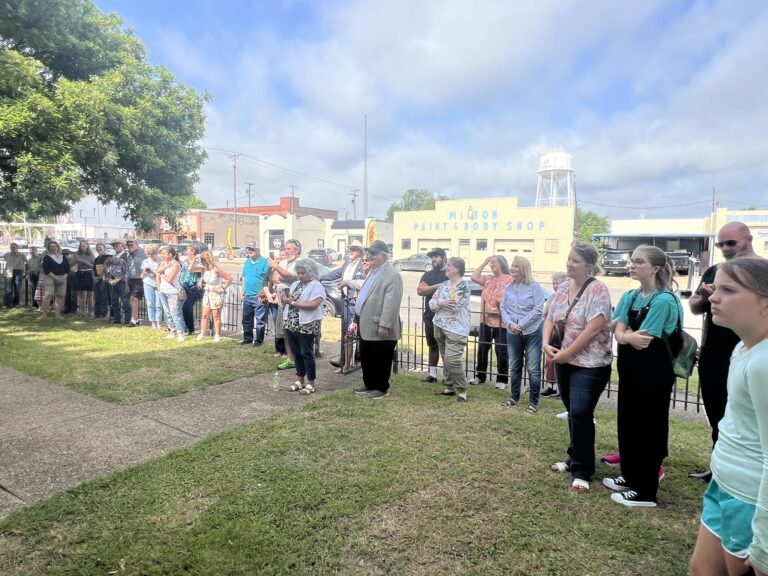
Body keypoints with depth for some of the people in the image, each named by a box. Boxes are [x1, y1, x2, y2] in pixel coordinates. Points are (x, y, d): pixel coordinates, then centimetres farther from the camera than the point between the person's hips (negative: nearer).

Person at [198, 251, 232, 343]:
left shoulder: (216, 269, -21)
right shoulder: (205, 268, 0)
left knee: (216, 316, 3)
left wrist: (223, 288, -15)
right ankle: (202, 334, 17)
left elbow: (229, 278, -20)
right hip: (207, 293, 7)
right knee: (205, 315, 9)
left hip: (216, 294, -7)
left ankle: (217, 335, 13)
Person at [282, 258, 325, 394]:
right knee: (296, 354, 13)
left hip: (306, 326, -7)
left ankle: (311, 383, 11)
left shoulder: (316, 286, -10)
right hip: (291, 325, 7)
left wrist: (293, 302, -20)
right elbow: (289, 300, 16)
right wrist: (285, 299, -7)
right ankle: (300, 380, 25)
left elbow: (313, 305, -22)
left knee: (307, 354, 0)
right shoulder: (295, 284, 14)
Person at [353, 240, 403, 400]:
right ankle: (369, 384, 32)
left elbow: (391, 303, -23)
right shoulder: (373, 272, 15)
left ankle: (382, 388, 19)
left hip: (379, 328, -9)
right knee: (366, 358, 17)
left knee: (380, 360, 4)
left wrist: (384, 325, -26)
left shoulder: (392, 275, -17)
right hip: (366, 326, 9)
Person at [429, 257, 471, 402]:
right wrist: (441, 302, -15)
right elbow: (431, 304, 5)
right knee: (445, 359, 12)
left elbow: (454, 306, -20)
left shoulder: (464, 285, -10)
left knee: (452, 360, -13)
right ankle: (449, 387, 24)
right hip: (439, 326, 7)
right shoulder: (443, 284, 11)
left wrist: (439, 301, -6)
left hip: (455, 329, -7)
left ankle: (462, 390, 2)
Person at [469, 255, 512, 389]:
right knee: (482, 348, 12)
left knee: (501, 351, 1)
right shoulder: (488, 279, 14)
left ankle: (501, 379, 12)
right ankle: (480, 376, 24)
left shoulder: (509, 279, -5)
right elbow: (474, 277, 4)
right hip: (486, 320, 6)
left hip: (501, 321, -6)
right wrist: (484, 262, 7)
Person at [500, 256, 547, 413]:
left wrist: (521, 324, -17)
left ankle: (533, 402, 10)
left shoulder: (535, 286, -9)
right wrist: (510, 324, -10)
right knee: (514, 367, 15)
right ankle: (514, 397, 29)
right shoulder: (508, 287, 7)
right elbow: (502, 307, 7)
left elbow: (538, 309, -14)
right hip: (512, 333, 5)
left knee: (533, 368, -1)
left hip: (532, 332, -5)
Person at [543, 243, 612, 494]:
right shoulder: (563, 287, 7)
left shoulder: (597, 290, -15)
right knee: (573, 413, 17)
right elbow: (550, 318, 10)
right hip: (564, 361, 7)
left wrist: (566, 353, -17)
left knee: (580, 414, -8)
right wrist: (546, 344, -7)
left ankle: (582, 470, 7)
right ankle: (575, 458, 33)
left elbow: (593, 330, -22)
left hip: (590, 364, -7)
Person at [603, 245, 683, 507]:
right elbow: (618, 333, -2)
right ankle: (630, 476, 33)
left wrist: (627, 334, -4)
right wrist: (630, 336, -22)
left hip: (653, 374, -8)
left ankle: (646, 492, 16)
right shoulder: (629, 297, 6)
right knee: (627, 424, 16)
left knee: (648, 428, 3)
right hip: (629, 370, 8)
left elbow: (643, 341, -21)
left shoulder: (664, 301, -18)